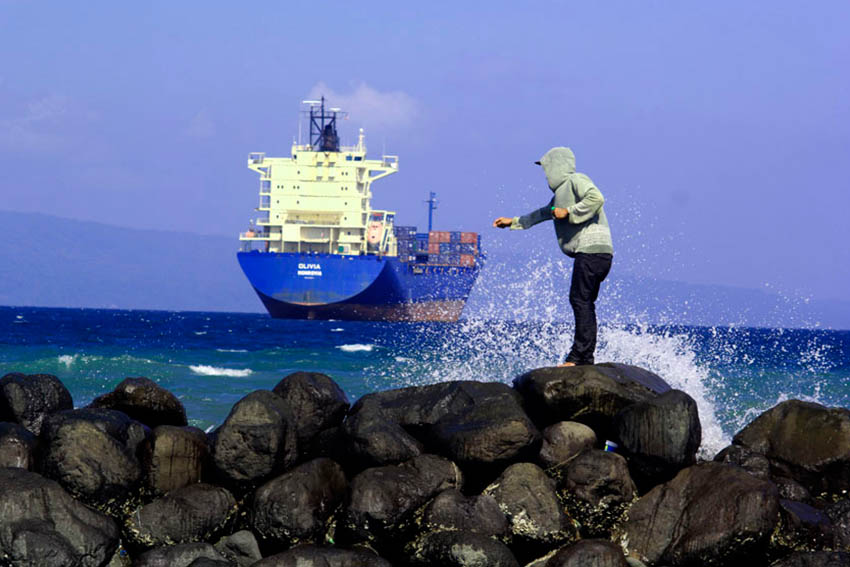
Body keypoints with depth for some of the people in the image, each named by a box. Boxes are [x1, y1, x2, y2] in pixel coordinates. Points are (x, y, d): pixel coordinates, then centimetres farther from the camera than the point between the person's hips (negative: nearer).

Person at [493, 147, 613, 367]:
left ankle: (579, 357, -18)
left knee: (580, 299, -14)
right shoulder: (561, 192, 27)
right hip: (588, 252, 10)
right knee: (584, 303, 6)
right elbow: (543, 213, 42)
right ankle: (585, 358, 4)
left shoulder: (576, 180, -3)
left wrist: (569, 212, -14)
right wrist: (514, 222, 48)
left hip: (592, 249, -10)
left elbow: (596, 198, -22)